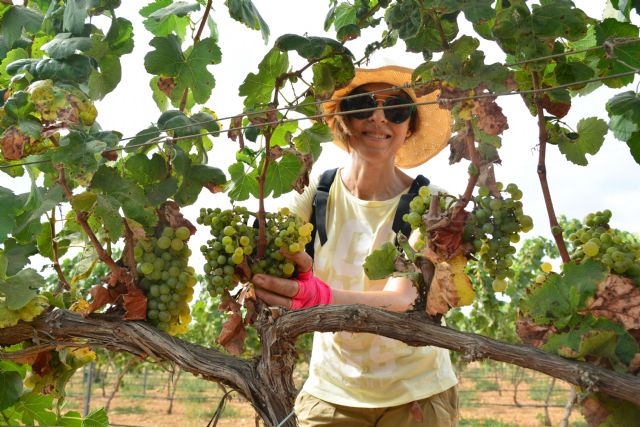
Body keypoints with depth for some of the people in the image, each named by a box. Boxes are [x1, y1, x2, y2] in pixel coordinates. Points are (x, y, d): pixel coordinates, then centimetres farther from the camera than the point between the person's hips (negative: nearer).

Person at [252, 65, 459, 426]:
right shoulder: (315, 196, -9)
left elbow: (402, 299, -27)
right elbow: (267, 264, -19)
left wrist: (323, 297, -46)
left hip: (417, 393, 0)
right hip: (331, 393, 1)